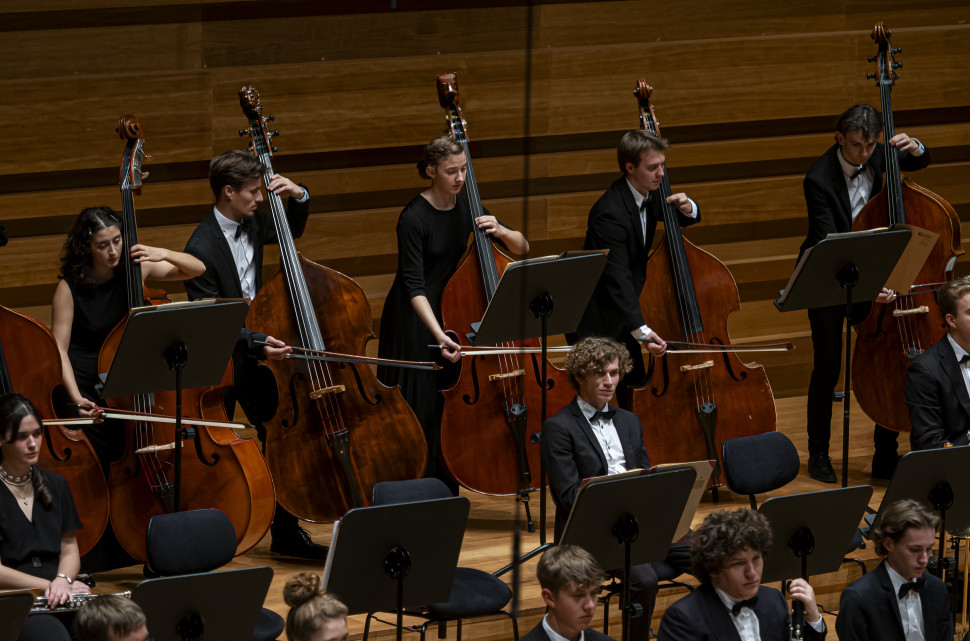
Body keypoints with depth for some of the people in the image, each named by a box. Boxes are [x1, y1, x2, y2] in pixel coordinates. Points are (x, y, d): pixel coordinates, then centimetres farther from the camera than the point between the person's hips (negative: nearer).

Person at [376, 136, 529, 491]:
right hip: (417, 321, -6)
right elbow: (414, 286, -25)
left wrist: (501, 231, -18)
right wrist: (439, 335, -36)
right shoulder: (414, 217, -19)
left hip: (453, 310, 6)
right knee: (422, 410, -4)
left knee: (452, 406, 6)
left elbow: (522, 248, 5)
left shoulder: (465, 205, 0)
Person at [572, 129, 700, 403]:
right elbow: (617, 279, -38)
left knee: (636, 388, 13)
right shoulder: (610, 213, -30)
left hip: (625, 308, 9)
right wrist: (641, 330, -49)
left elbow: (688, 218, 17)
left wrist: (687, 208, -10)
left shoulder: (647, 194, -3)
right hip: (594, 320, -9)